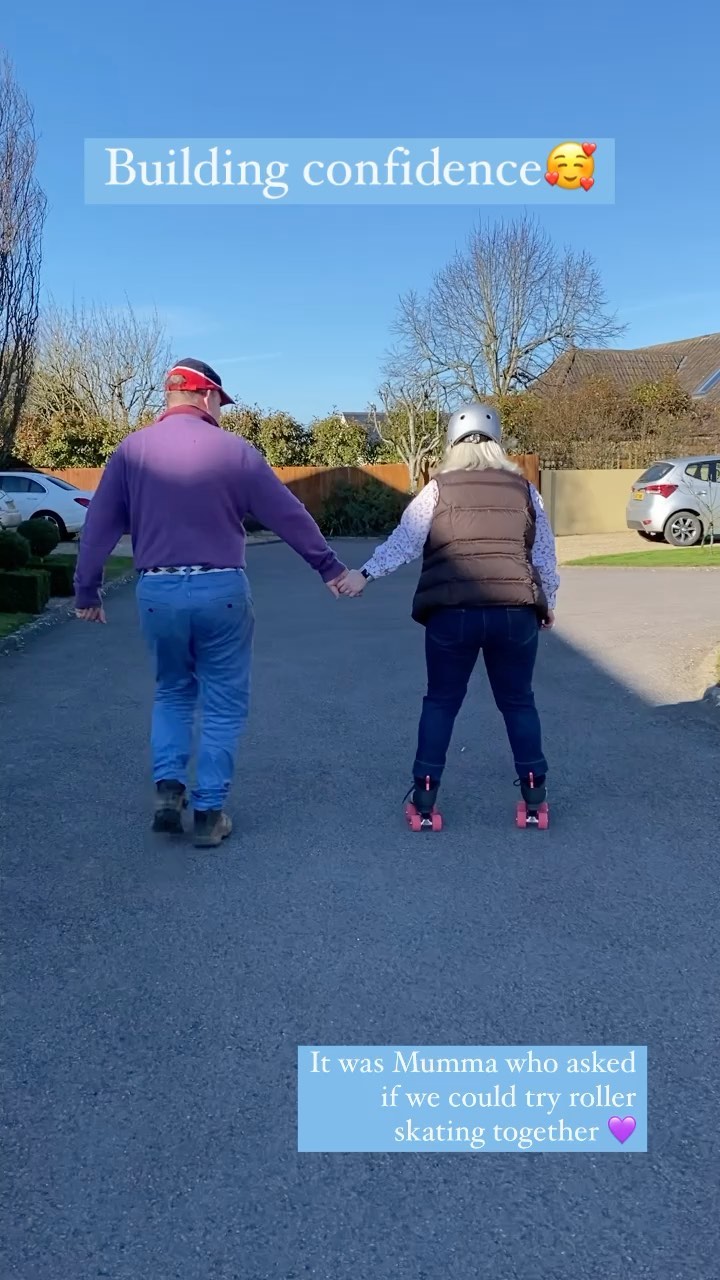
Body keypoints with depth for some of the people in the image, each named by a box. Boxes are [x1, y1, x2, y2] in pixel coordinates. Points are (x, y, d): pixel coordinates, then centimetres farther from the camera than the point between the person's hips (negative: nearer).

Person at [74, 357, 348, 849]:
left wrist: (87, 592, 14)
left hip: (157, 591, 3)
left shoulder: (131, 450, 4)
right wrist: (330, 567, 12)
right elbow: (290, 515, 2)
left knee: (172, 692, 24)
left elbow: (99, 526, 4)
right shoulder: (235, 449, -3)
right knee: (224, 704, 11)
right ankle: (209, 812, 14)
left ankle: (168, 789, 11)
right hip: (221, 590, -2)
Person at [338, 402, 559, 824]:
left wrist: (365, 574, 3)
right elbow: (545, 555, 15)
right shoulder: (525, 489, 13)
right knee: (518, 701, 15)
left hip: (452, 612, -1)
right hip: (515, 611, 1)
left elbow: (404, 541, -2)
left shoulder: (438, 489, 6)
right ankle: (535, 791, 16)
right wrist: (548, 603, 26)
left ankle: (425, 794, 13)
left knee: (441, 701, 12)